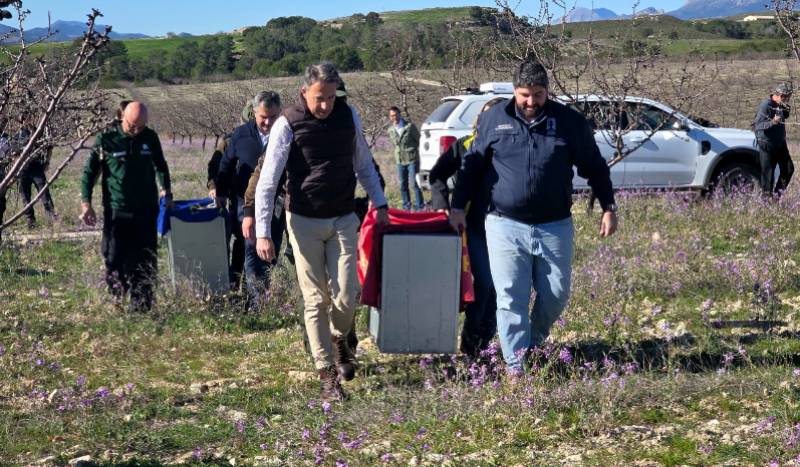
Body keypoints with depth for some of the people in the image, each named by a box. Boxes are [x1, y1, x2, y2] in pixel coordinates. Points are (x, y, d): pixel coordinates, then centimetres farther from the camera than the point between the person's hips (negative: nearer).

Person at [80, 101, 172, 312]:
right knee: (115, 260, -2)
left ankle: (141, 306, 10)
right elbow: (89, 171, 1)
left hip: (146, 210, 3)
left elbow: (160, 166, 21)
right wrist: (85, 203, -6)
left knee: (146, 262, 4)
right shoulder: (106, 139, -5)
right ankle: (116, 302, 7)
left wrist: (166, 189, 9)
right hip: (116, 212, -3)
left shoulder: (150, 138, 4)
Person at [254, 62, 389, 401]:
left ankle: (339, 338, 29)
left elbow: (363, 163, 15)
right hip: (305, 222, -2)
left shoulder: (348, 116, 0)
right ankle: (327, 374, 9)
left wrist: (379, 204, 12)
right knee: (316, 300, 0)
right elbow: (267, 182, -10)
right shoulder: (288, 124, -11)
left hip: (343, 220, 2)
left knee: (346, 296, -4)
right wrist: (263, 232, -15)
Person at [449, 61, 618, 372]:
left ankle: (534, 343, 32)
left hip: (554, 226, 1)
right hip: (505, 226, -1)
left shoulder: (569, 122, 2)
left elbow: (594, 168, 9)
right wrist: (458, 206, 8)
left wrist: (608, 207, 6)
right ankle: (516, 367, 1)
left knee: (556, 295, 7)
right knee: (511, 299, -4)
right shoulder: (493, 119, 2)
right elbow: (471, 165, 10)